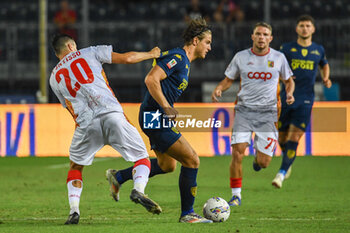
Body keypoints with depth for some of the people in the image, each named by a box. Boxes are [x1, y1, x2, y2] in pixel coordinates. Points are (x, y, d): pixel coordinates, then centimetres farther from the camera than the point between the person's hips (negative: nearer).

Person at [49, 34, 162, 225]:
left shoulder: (55, 77, 23)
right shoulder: (90, 52, 17)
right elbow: (126, 58, 12)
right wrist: (150, 54, 27)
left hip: (85, 123, 2)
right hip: (111, 114, -2)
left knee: (76, 166, 23)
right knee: (142, 158, 6)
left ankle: (74, 211, 5)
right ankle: (138, 190, -24)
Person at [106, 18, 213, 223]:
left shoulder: (184, 61, 17)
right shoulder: (177, 58, -15)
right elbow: (151, 79, -25)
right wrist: (166, 108, -24)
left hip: (156, 119, 11)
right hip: (155, 116, -11)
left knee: (167, 165, 23)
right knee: (192, 161, -10)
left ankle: (119, 177, 32)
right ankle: (187, 214, -2)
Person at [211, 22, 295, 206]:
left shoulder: (278, 58, 4)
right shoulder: (241, 57, 4)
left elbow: (288, 81, 17)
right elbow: (228, 79, 14)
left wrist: (289, 93, -4)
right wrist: (219, 88, -7)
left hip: (267, 113, 0)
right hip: (244, 110, 0)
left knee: (264, 162, -5)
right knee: (237, 153, -15)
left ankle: (258, 159, 35)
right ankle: (236, 195, -2)